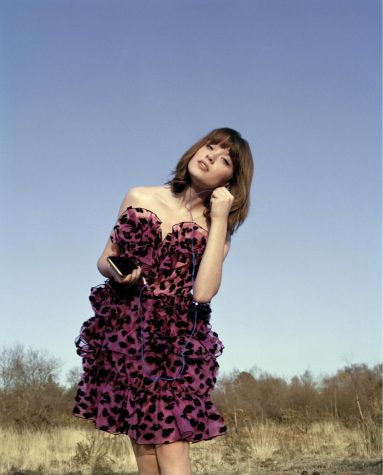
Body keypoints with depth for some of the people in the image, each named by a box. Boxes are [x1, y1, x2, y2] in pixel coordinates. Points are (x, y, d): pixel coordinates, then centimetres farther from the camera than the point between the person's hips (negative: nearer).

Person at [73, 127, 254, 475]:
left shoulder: (216, 228, 3)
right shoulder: (139, 198, 6)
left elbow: (203, 292, -15)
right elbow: (105, 260, 13)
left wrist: (219, 220, -12)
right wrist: (117, 272, -11)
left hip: (174, 342, -1)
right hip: (124, 332, 2)